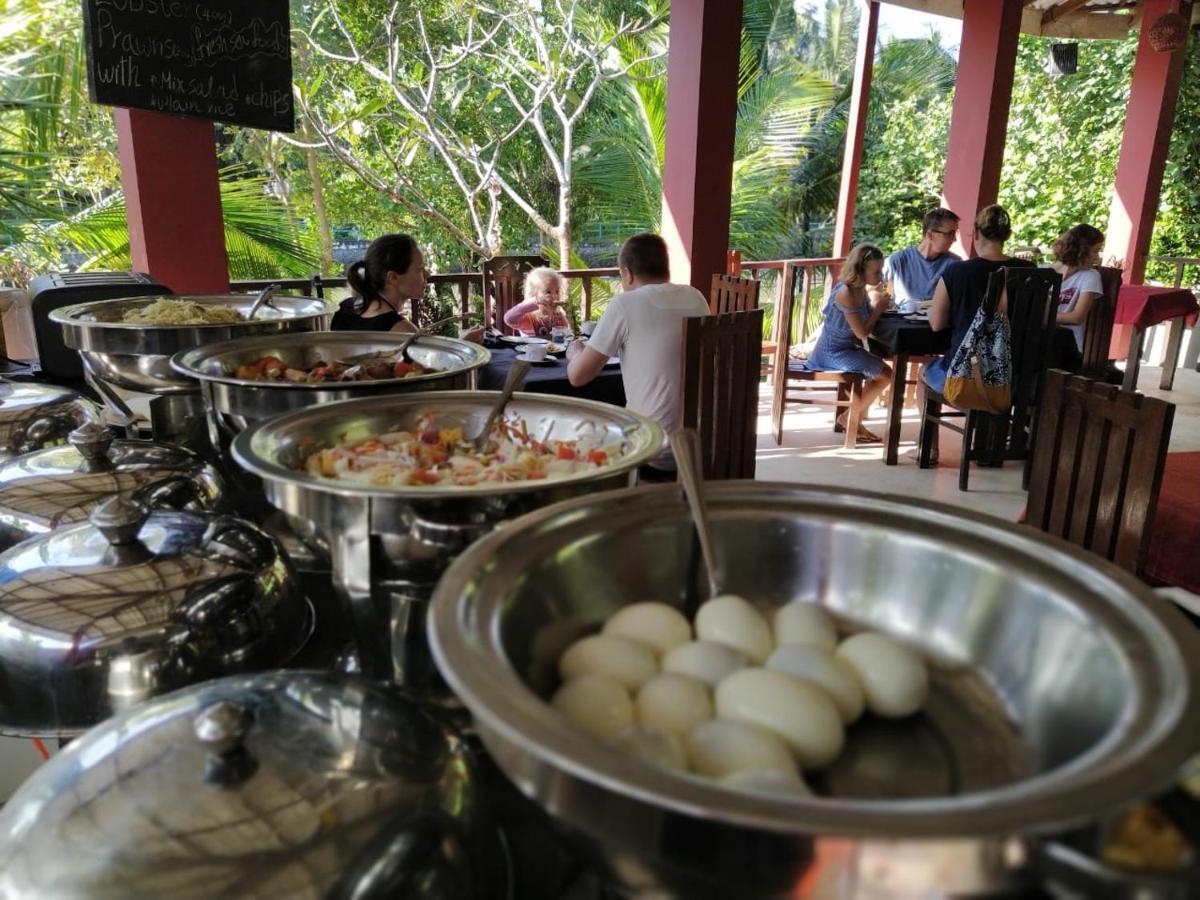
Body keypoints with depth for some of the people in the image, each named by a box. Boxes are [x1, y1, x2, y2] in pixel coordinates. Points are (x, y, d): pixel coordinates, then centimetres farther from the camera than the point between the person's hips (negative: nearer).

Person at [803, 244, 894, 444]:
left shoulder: (861, 290, 2)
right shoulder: (846, 293, -25)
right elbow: (862, 332, -23)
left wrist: (878, 305, -7)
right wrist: (879, 308, -12)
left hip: (848, 348, 9)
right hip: (833, 352, -9)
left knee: (879, 373, 18)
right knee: (886, 374, -11)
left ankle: (856, 421, 26)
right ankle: (849, 418, 3)